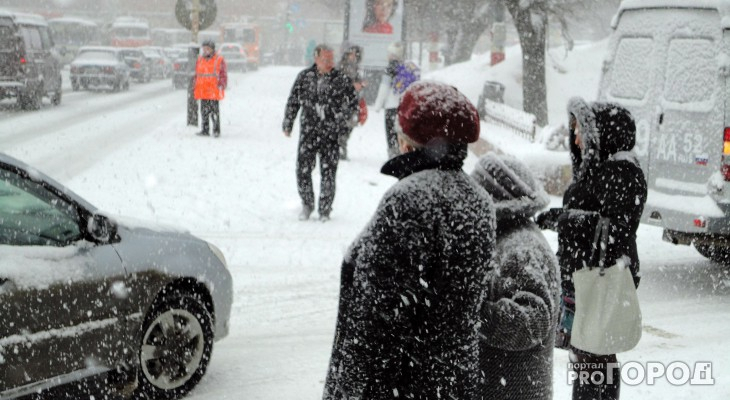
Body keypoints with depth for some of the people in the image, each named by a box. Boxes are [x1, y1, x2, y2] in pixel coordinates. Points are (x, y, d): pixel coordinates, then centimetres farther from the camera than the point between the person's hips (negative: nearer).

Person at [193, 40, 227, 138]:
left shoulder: (219, 60, -1)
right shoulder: (200, 60, 13)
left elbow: (223, 75, 0)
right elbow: (197, 75, 19)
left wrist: (221, 86, -11)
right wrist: (195, 88, 15)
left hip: (214, 92, -5)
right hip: (203, 92, 5)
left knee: (215, 112, -7)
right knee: (204, 111, 7)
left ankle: (216, 131, 0)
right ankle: (205, 130, 13)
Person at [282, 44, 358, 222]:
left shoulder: (341, 79, -1)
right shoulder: (304, 77, 4)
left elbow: (353, 102, 6)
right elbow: (293, 101, 13)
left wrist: (341, 120, -4)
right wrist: (288, 124, 14)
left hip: (331, 134, -1)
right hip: (308, 132, 1)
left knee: (328, 173, 1)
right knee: (303, 170, -1)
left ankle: (325, 210, 16)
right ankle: (307, 205, 21)